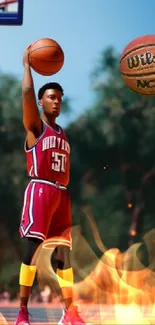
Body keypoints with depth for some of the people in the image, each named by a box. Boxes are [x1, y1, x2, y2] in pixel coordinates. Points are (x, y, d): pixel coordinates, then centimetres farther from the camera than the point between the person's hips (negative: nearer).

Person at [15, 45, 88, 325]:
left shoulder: (62, 134, 21)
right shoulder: (35, 126, 3)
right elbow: (27, 92, -12)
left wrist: (65, 195, 18)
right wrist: (27, 64, -2)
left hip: (61, 194, 7)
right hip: (40, 190, -7)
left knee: (64, 251, 4)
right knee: (33, 248, -13)